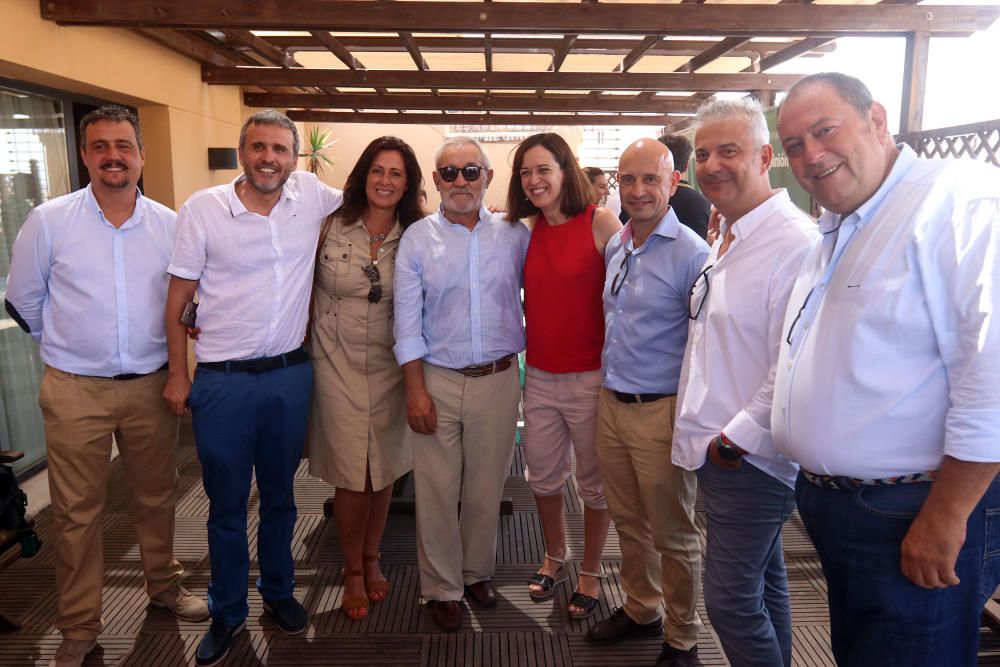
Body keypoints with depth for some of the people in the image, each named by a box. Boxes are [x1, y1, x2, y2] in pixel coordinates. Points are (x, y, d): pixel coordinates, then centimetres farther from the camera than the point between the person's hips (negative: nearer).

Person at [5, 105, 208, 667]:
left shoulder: (170, 224, 0)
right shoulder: (48, 221, -5)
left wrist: (154, 344, 11)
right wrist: (69, 346, 13)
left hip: (151, 384, 2)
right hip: (75, 390, -1)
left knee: (158, 496, 16)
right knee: (77, 512, 8)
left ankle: (165, 585, 38)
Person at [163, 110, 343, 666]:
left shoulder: (311, 194, -1)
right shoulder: (203, 209, -8)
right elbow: (178, 298, -2)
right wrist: (178, 375, -2)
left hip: (291, 374, 2)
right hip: (224, 382, -2)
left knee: (280, 495, 19)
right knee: (227, 504, 12)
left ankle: (279, 590, 40)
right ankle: (228, 612, 32)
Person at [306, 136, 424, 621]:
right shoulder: (330, 226, -5)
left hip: (389, 367, 2)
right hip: (338, 363, -2)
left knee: (384, 470, 11)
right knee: (352, 475, 1)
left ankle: (371, 559, 36)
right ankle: (353, 571, 25)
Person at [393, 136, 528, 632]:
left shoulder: (514, 234, 1)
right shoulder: (417, 238, -2)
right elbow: (407, 321, -3)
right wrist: (415, 389, -7)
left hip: (499, 378, 1)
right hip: (438, 380, -1)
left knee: (486, 487, 14)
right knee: (437, 489, 7)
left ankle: (478, 572, 37)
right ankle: (442, 586, 27)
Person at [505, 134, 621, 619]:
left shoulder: (601, 223, -10)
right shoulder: (526, 230, 5)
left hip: (590, 377, -4)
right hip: (539, 375, 5)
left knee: (594, 480, 12)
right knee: (542, 475, 17)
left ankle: (591, 572, 34)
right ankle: (554, 556, 43)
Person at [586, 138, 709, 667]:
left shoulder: (690, 253, -14)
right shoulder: (615, 245, 9)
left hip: (661, 411, -7)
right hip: (610, 403, 7)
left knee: (673, 534, 9)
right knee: (628, 521, 20)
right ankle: (640, 610, 41)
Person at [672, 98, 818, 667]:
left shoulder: (795, 241, -19)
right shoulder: (727, 240, 12)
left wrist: (739, 439, -17)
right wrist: (708, 432, 13)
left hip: (753, 459, -9)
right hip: (723, 451, 9)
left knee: (731, 599, 0)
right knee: (764, 583, 21)